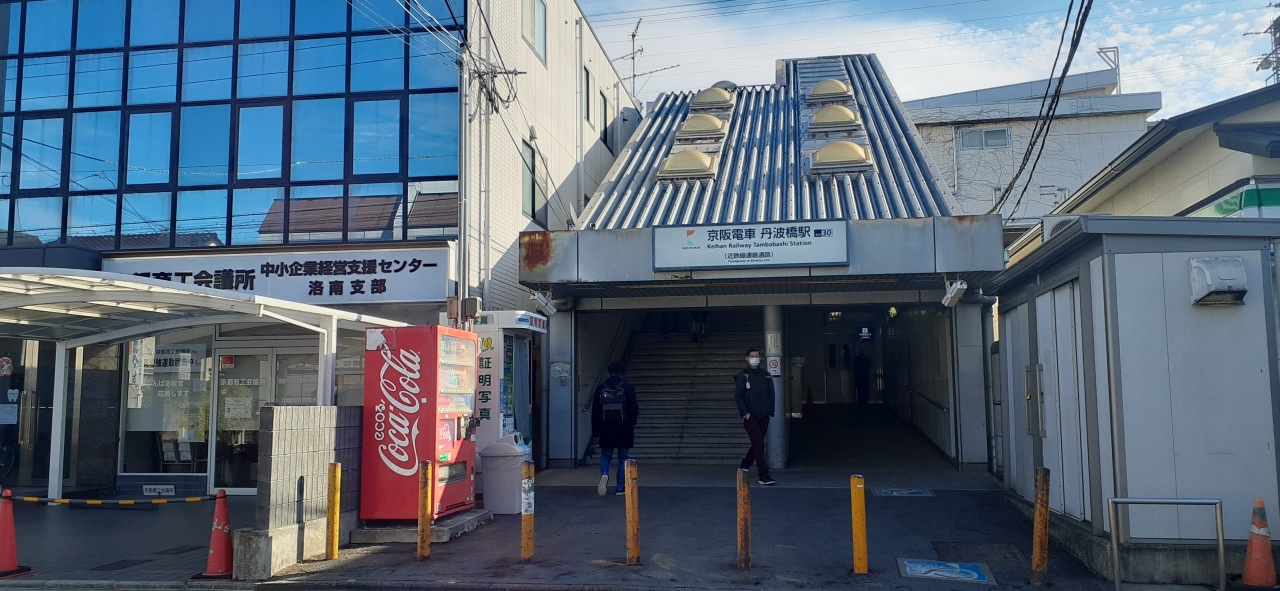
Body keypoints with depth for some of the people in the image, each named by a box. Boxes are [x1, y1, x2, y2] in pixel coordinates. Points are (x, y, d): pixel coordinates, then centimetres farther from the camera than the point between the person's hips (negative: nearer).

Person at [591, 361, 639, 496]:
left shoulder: (600, 388, 2)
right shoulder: (628, 387, -3)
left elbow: (595, 411, 3)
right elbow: (634, 409, -2)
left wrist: (595, 430, 10)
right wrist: (631, 423, 15)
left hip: (606, 429, 1)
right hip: (624, 429, -1)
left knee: (605, 455, 12)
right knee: (623, 457, 8)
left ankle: (604, 474, -17)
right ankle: (620, 487, 8)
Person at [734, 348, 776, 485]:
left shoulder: (765, 376, 11)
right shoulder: (743, 375, -1)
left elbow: (771, 395, 13)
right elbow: (738, 396, -5)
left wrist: (770, 411, 3)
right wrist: (745, 413, -13)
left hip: (764, 417, 5)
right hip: (750, 416, -5)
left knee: (757, 444, 12)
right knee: (759, 444, -12)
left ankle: (744, 466, 32)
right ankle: (764, 476, -14)